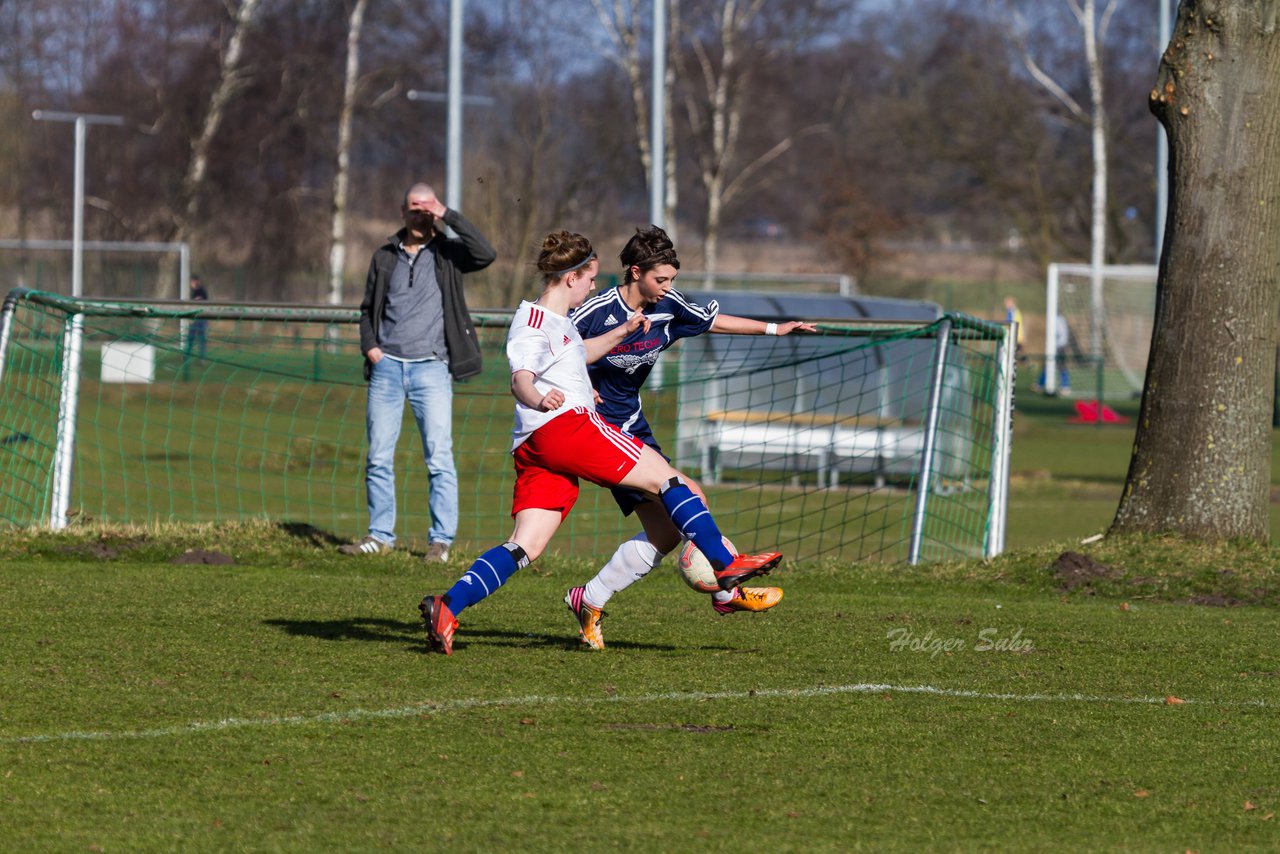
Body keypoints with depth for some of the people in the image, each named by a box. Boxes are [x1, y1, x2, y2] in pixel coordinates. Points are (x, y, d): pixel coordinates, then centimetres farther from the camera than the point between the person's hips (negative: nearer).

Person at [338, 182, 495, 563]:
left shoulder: (447, 253, 4)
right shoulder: (385, 257, 13)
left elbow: (486, 254, -16)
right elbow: (368, 308, 21)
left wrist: (449, 216, -14)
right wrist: (369, 344, 4)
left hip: (431, 367, -3)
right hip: (387, 366, 3)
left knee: (439, 457, -8)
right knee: (379, 456, 2)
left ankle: (441, 540, -5)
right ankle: (380, 536, 11)